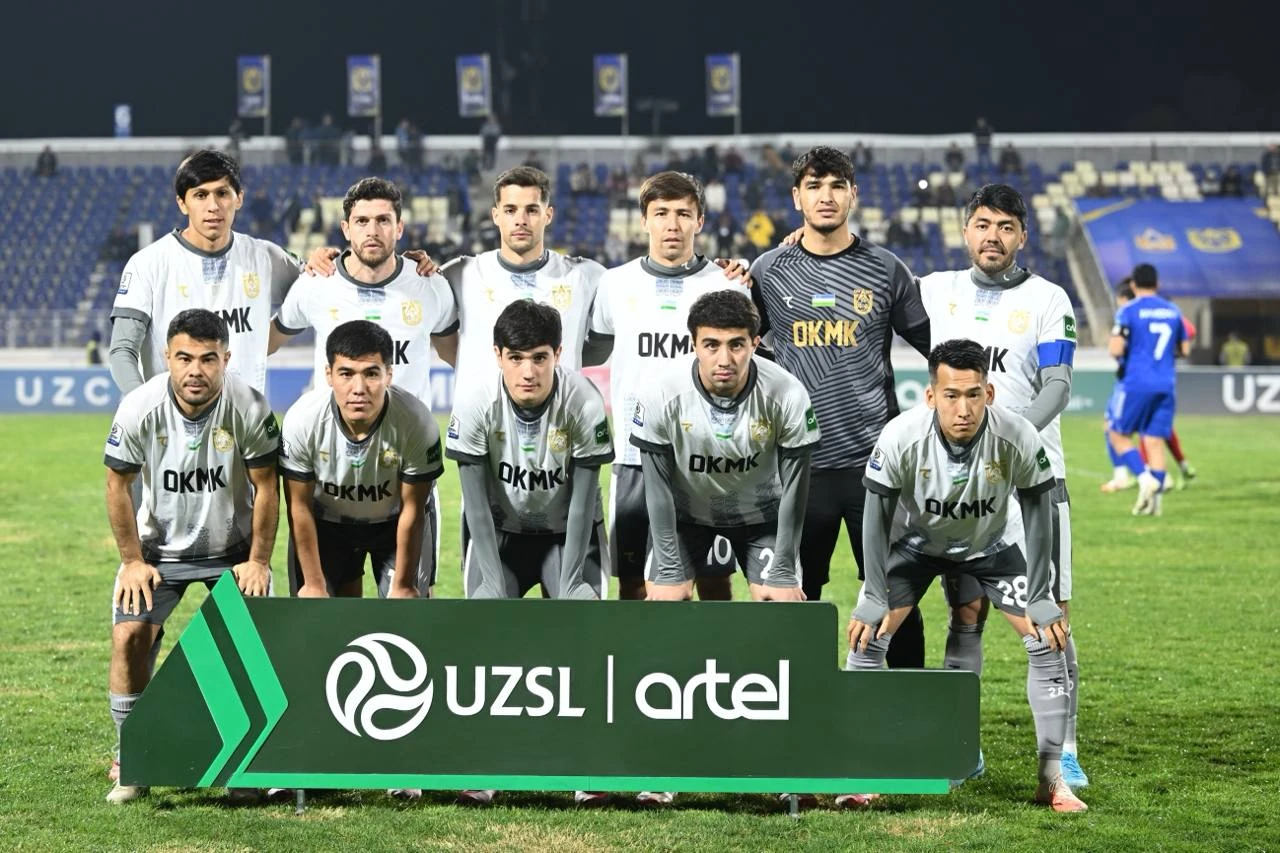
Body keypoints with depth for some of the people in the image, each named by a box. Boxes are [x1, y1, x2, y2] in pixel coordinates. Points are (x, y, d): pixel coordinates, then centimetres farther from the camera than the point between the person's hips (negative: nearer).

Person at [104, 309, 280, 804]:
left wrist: (258, 561, -8)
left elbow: (266, 486, -11)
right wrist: (133, 561, -5)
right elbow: (118, 484, -7)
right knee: (130, 635, -14)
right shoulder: (139, 409, -21)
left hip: (233, 549, 0)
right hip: (159, 547, 0)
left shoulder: (249, 408, -22)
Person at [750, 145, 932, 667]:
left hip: (875, 458, -1)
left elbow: (934, 345, 11)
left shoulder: (884, 271, 5)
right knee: (798, 596, 7)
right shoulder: (767, 272, 5)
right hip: (798, 462, 1)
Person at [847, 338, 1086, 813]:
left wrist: (1039, 599, -15)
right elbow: (877, 518, -18)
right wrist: (875, 598, -16)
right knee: (867, 637, -14)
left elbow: (1037, 515, -17)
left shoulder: (1018, 439, -32)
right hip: (915, 543, 0)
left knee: (1048, 641, -11)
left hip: (992, 546, 0)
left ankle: (1052, 778, 1)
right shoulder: (901, 438, -33)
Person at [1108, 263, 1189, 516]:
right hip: (1166, 385, 5)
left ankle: (1145, 478, -11)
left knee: (1118, 435, 9)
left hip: (1138, 384, -4)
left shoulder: (1128, 312, -5)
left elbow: (1116, 350, -14)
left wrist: (1112, 341, 8)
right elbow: (1185, 350, 17)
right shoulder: (1173, 311, 10)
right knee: (1155, 441, 5)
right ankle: (1154, 499, -2)